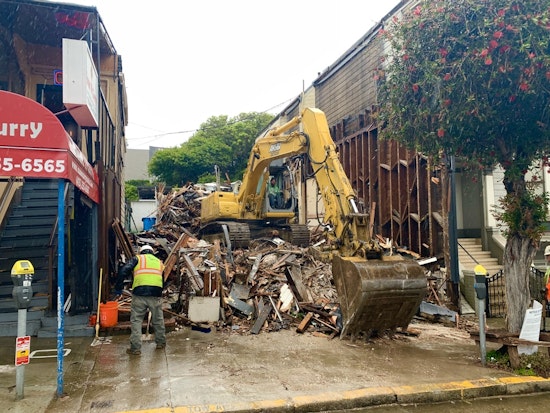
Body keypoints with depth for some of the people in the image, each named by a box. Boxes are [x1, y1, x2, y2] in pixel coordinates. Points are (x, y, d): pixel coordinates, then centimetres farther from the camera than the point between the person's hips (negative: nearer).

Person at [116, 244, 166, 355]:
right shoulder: (159, 262, 25)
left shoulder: (137, 259, 13)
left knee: (136, 320, 8)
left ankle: (135, 348, 8)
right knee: (158, 320, 19)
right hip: (156, 294, 3)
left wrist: (118, 287, 3)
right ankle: (161, 343, 32)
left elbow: (124, 270, -2)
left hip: (139, 293, -3)